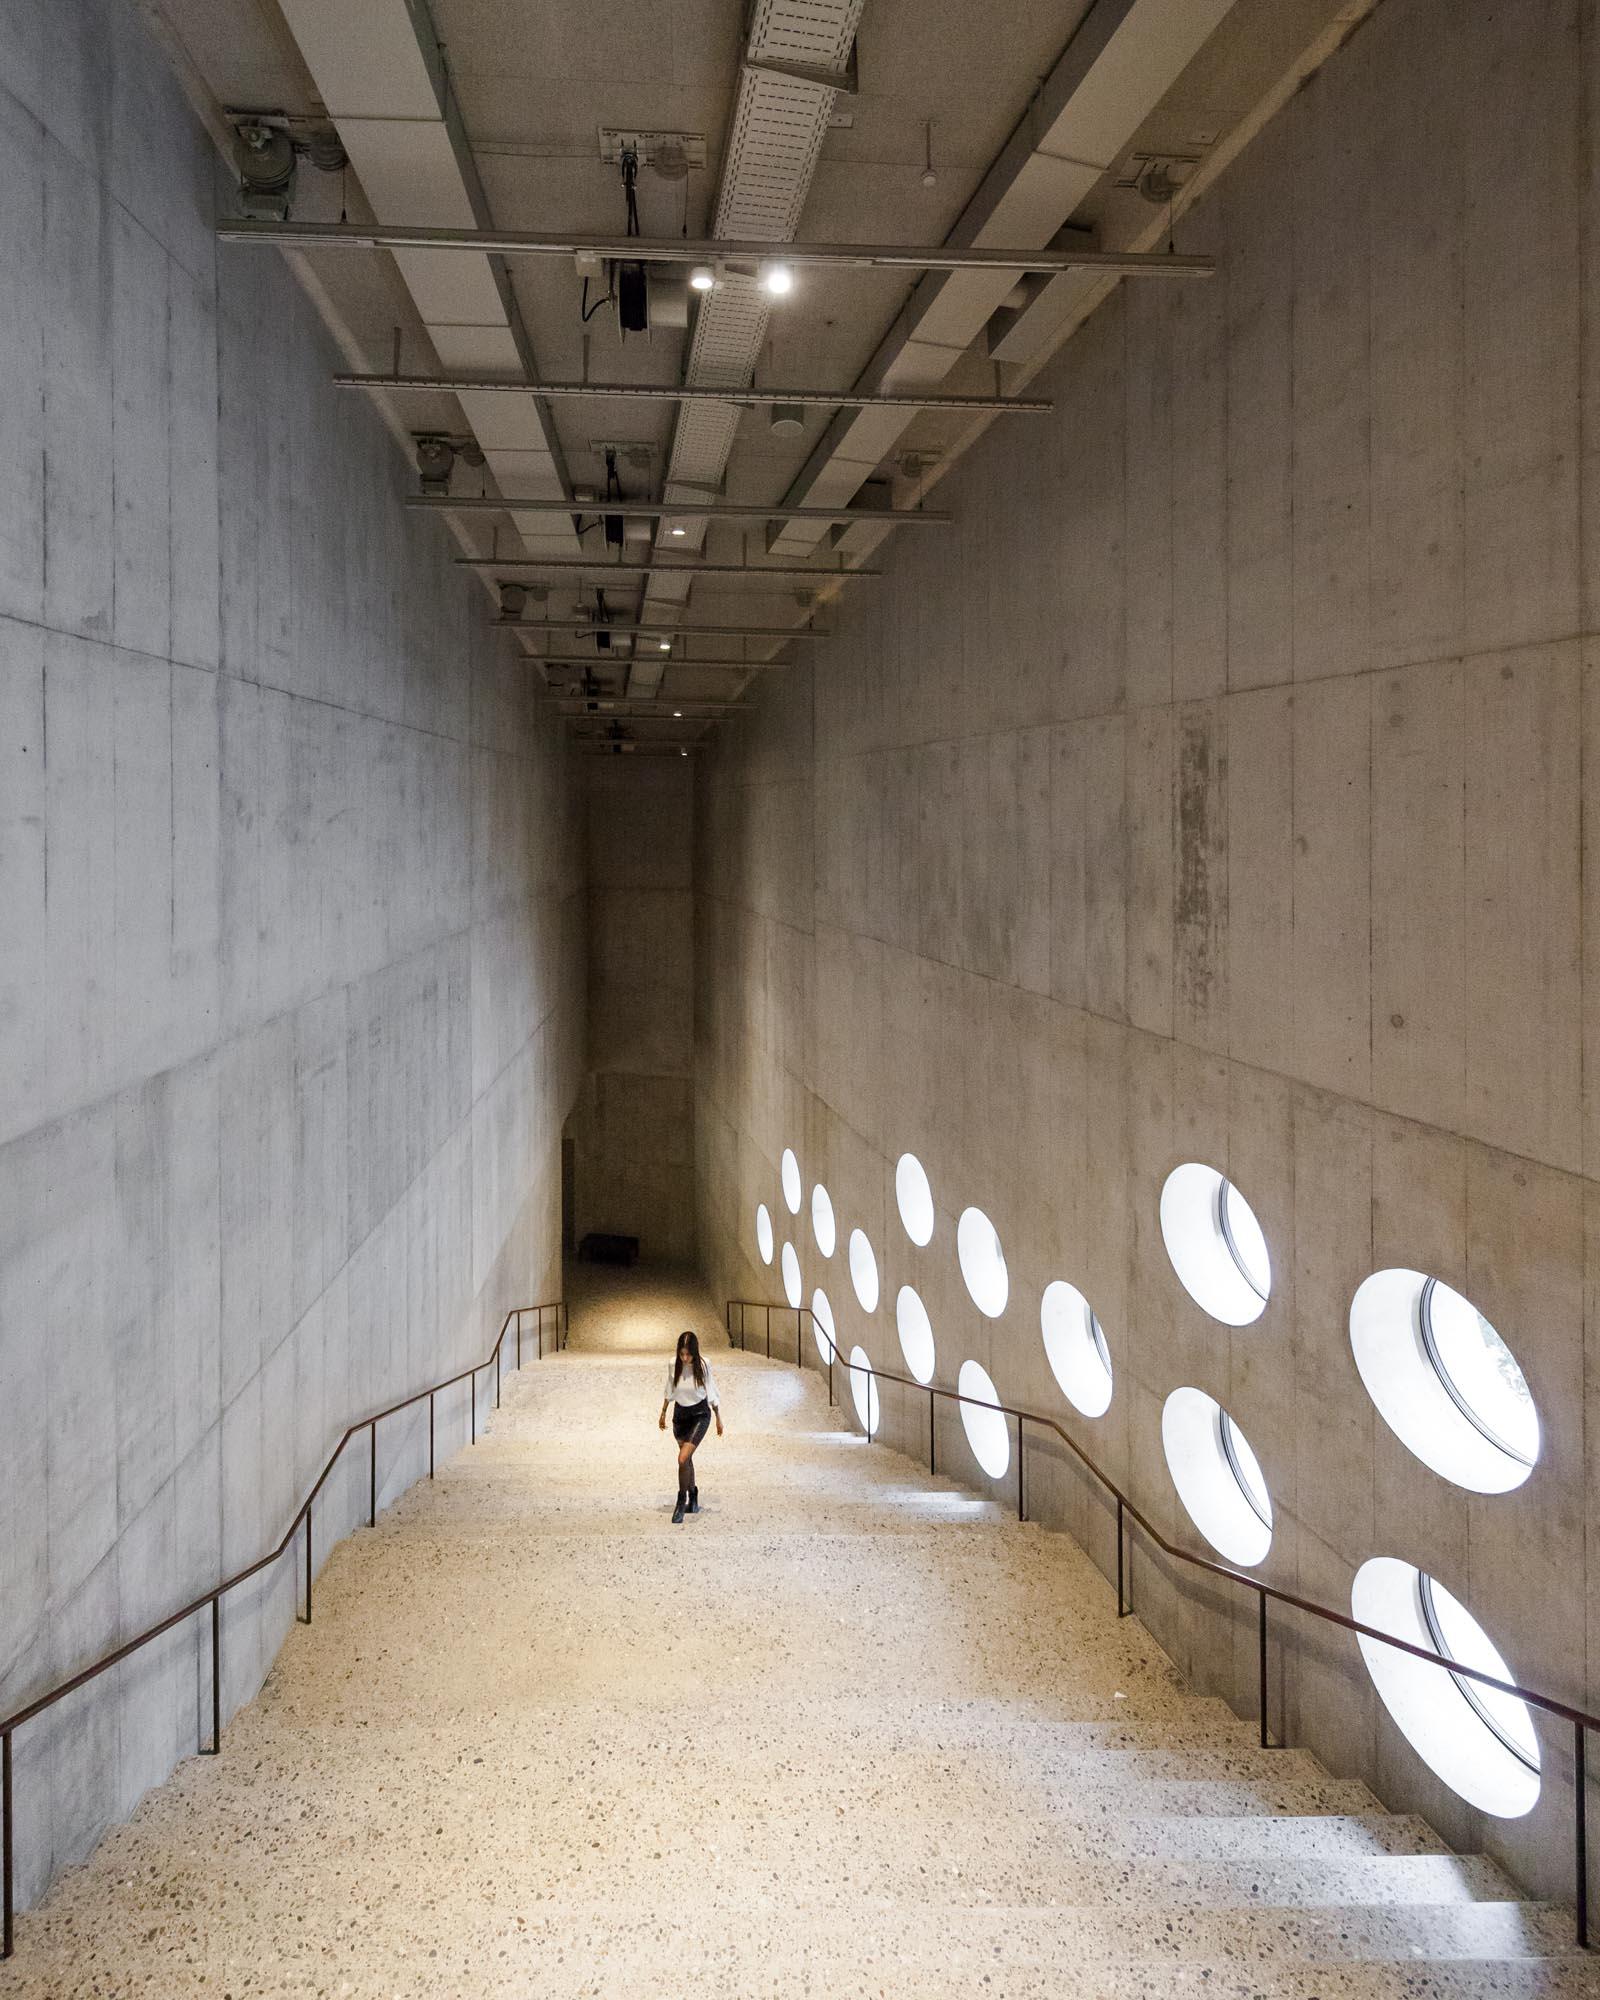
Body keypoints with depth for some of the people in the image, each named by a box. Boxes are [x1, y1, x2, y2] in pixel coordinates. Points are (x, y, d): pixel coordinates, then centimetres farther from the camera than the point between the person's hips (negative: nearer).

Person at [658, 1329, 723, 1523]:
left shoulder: (703, 1365, -17)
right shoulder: (673, 1364, -11)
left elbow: (711, 1392, -4)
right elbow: (669, 1392, 6)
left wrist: (718, 1418, 3)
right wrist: (663, 1413, 15)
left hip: (700, 1414, -4)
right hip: (680, 1414, 4)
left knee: (683, 1459, -17)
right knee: (687, 1458, 18)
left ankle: (682, 1502, -2)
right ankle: (693, 1496, 38)